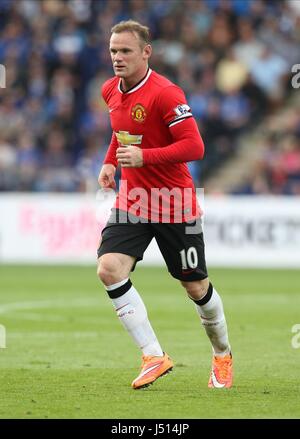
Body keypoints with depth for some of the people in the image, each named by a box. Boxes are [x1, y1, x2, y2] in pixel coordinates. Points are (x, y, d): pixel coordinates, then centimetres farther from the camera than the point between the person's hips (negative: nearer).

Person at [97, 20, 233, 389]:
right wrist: (110, 162, 11)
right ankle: (154, 356, -12)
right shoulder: (111, 91, 4)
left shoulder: (165, 93, -19)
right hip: (132, 201, 6)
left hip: (174, 205, -6)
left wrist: (143, 157, -29)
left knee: (195, 286, 7)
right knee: (109, 269, -17)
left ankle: (222, 355, 33)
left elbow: (195, 147, -23)